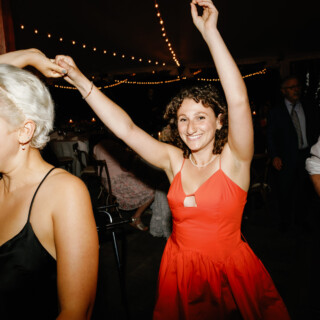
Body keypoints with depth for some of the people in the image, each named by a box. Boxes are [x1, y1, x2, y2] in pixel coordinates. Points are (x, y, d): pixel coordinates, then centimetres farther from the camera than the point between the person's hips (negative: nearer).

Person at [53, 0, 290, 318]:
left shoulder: (233, 160, -14)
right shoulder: (174, 160, -5)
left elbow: (239, 101, -28)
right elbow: (126, 128, -10)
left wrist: (210, 32, -28)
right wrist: (82, 83, -14)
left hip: (228, 270, -3)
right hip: (180, 269, 3)